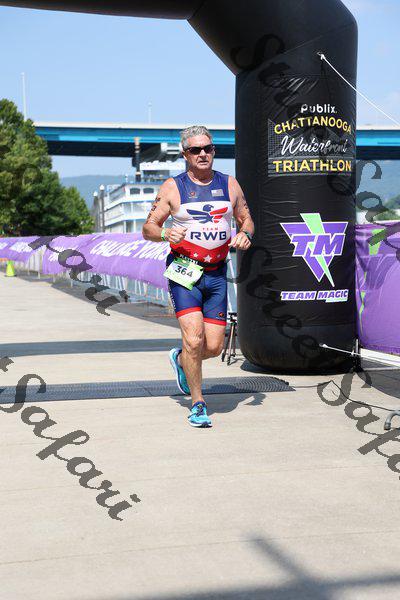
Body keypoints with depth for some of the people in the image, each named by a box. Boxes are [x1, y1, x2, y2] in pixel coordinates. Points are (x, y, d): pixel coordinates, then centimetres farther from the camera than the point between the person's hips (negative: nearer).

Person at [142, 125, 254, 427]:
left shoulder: (229, 184, 8)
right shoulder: (172, 187, 0)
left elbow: (246, 218, 19)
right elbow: (148, 228, 1)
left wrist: (245, 234, -4)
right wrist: (165, 234, -21)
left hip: (217, 273, 3)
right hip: (184, 270, -3)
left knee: (214, 346, 1)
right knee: (194, 339, -16)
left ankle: (180, 360, 36)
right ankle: (198, 403, 3)